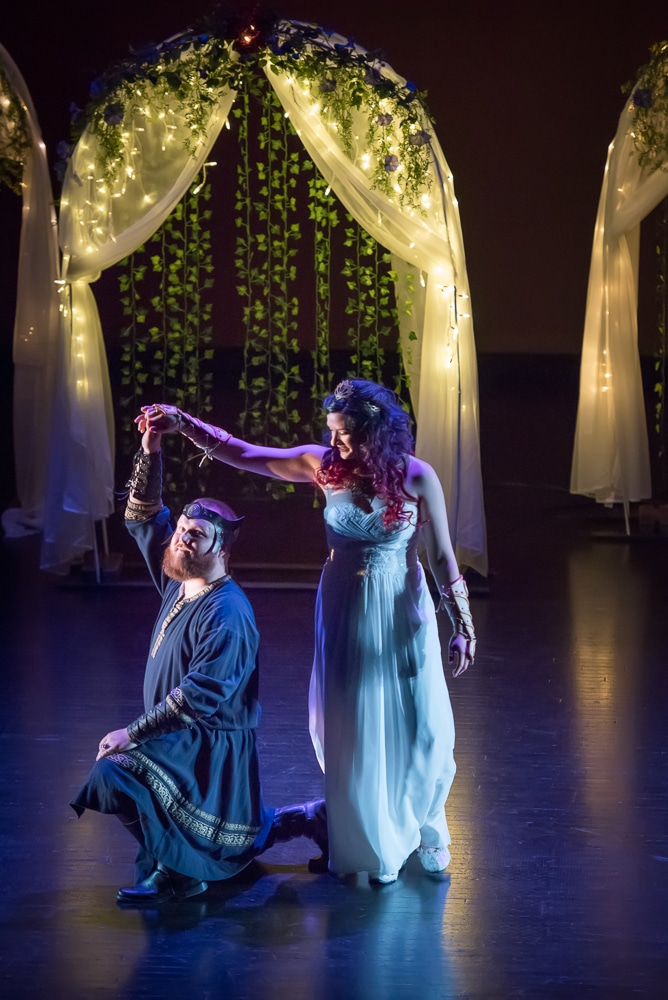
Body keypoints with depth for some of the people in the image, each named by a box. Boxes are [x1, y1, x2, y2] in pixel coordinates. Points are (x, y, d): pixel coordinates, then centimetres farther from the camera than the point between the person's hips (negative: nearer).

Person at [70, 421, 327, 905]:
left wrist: (133, 733, -25)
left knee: (111, 773, -25)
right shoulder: (179, 583, 4)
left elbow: (198, 696, -29)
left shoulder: (226, 615, -22)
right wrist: (150, 452, -2)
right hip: (185, 740, 9)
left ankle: (173, 870, -11)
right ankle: (307, 819, 31)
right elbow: (143, 518, 10)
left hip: (210, 749, -9)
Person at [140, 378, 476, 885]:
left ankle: (424, 828, 29)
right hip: (345, 612, 2)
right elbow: (243, 454, -3)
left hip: (403, 614, -2)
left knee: (421, 728, 2)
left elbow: (442, 557, -6)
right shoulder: (325, 464, -6)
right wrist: (182, 424, -10)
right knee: (353, 732, 5)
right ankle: (375, 847, 23)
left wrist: (463, 625, -7)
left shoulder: (416, 476, -12)